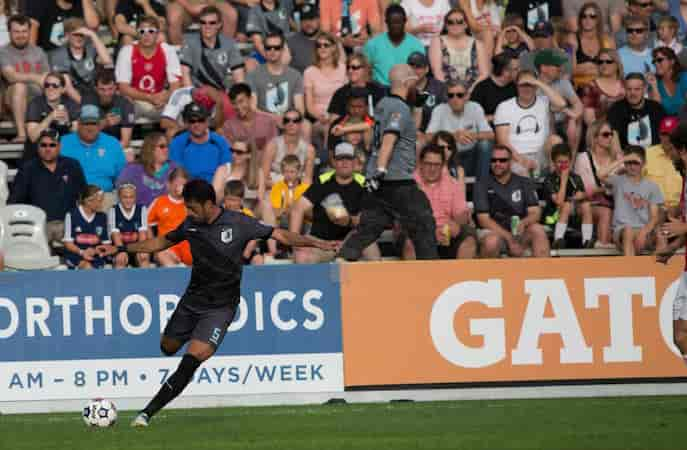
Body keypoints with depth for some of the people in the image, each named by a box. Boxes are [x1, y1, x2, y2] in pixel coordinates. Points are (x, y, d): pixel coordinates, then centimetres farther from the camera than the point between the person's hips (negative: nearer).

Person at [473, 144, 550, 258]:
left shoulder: (524, 183, 11)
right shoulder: (482, 186, 3)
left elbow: (535, 213, 2)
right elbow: (483, 219, -5)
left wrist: (523, 223, -23)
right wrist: (509, 238, -16)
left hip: (519, 232, 2)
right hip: (495, 232, -2)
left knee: (537, 229, -29)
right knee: (492, 241, -38)